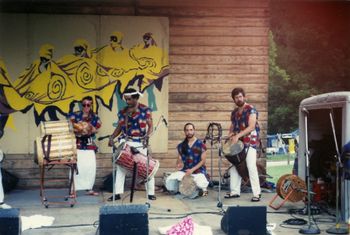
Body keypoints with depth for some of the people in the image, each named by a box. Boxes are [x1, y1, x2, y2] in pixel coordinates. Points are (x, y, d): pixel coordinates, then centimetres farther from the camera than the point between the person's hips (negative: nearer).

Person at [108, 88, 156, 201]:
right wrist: (112, 137, -1)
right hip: (125, 142, 4)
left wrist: (147, 136, -23)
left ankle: (151, 193, 12)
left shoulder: (145, 110, -4)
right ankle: (117, 193, 7)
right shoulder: (122, 112, 8)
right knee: (120, 167, 1)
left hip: (140, 143, -4)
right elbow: (119, 127, 13)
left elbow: (150, 126, -6)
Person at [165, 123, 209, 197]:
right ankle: (178, 189, 11)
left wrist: (192, 170, -15)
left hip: (198, 171, -3)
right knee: (169, 180, -21)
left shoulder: (200, 144, -2)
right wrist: (179, 164, -11)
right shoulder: (181, 145, 8)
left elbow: (203, 160, -5)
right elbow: (179, 159, 14)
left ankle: (204, 189, 5)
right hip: (185, 171, 3)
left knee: (201, 184, -34)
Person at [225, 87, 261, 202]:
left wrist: (237, 136, -23)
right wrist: (231, 134, 0)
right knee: (234, 166, 7)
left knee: (251, 167, -13)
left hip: (250, 143, -7)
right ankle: (235, 191, 16)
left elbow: (251, 127, -16)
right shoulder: (234, 112, 14)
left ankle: (257, 193, -8)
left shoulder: (251, 109, -6)